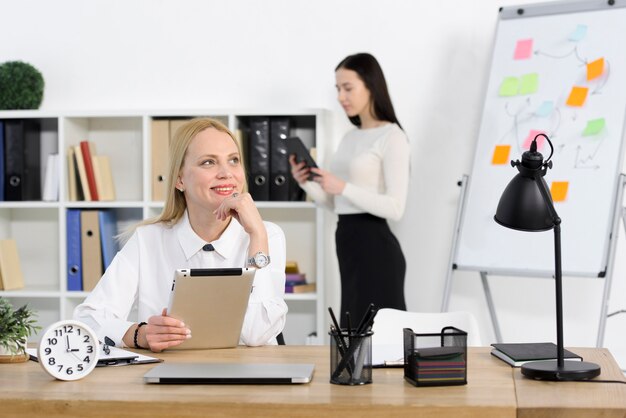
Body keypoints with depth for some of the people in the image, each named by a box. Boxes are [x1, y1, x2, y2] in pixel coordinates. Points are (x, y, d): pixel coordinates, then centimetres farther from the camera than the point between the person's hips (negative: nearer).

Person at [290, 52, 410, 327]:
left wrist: (343, 187, -22)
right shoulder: (350, 138, 15)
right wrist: (307, 183, -1)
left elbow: (395, 208, -18)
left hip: (375, 248, -9)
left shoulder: (392, 137, -10)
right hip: (349, 245, 9)